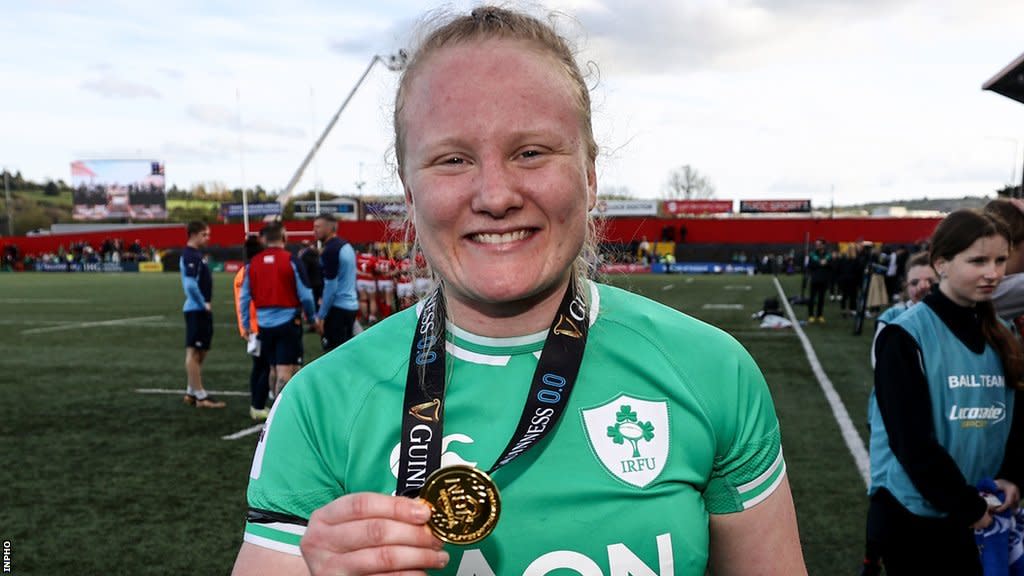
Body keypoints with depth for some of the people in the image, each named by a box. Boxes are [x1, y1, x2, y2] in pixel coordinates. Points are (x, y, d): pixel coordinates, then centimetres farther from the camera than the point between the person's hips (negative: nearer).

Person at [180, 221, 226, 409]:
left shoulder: (197, 254, 15)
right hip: (196, 310, -10)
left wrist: (205, 304, 12)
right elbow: (190, 284, -26)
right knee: (194, 352, -4)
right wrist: (203, 304, -17)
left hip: (201, 310, 10)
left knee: (200, 352, 15)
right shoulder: (190, 255, -15)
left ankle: (191, 392, 24)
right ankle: (200, 396, 0)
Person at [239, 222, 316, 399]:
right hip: (288, 322, -5)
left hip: (264, 324, 5)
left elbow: (244, 297, 6)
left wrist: (245, 325, 16)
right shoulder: (291, 261, -9)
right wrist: (312, 317, 7)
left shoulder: (253, 263, 3)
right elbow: (305, 295, -8)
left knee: (276, 370, 19)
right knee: (286, 372, -3)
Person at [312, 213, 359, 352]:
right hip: (351, 305, 9)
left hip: (337, 308, -9)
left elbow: (330, 286, -19)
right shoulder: (347, 246, 12)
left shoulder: (330, 250, -15)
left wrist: (321, 316, -15)